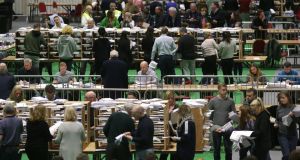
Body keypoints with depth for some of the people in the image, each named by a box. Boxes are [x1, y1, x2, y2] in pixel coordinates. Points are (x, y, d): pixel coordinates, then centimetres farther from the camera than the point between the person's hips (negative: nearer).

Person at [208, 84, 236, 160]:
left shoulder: (230, 101, 0)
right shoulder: (213, 101, -2)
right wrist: (214, 126, -9)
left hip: (227, 128, 0)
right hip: (216, 129, 0)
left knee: (228, 149, 5)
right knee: (217, 149, 8)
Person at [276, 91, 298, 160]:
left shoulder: (294, 107, -4)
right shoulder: (279, 108, 3)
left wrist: (293, 116, -25)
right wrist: (276, 124, -2)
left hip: (292, 134, 0)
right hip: (282, 134, 0)